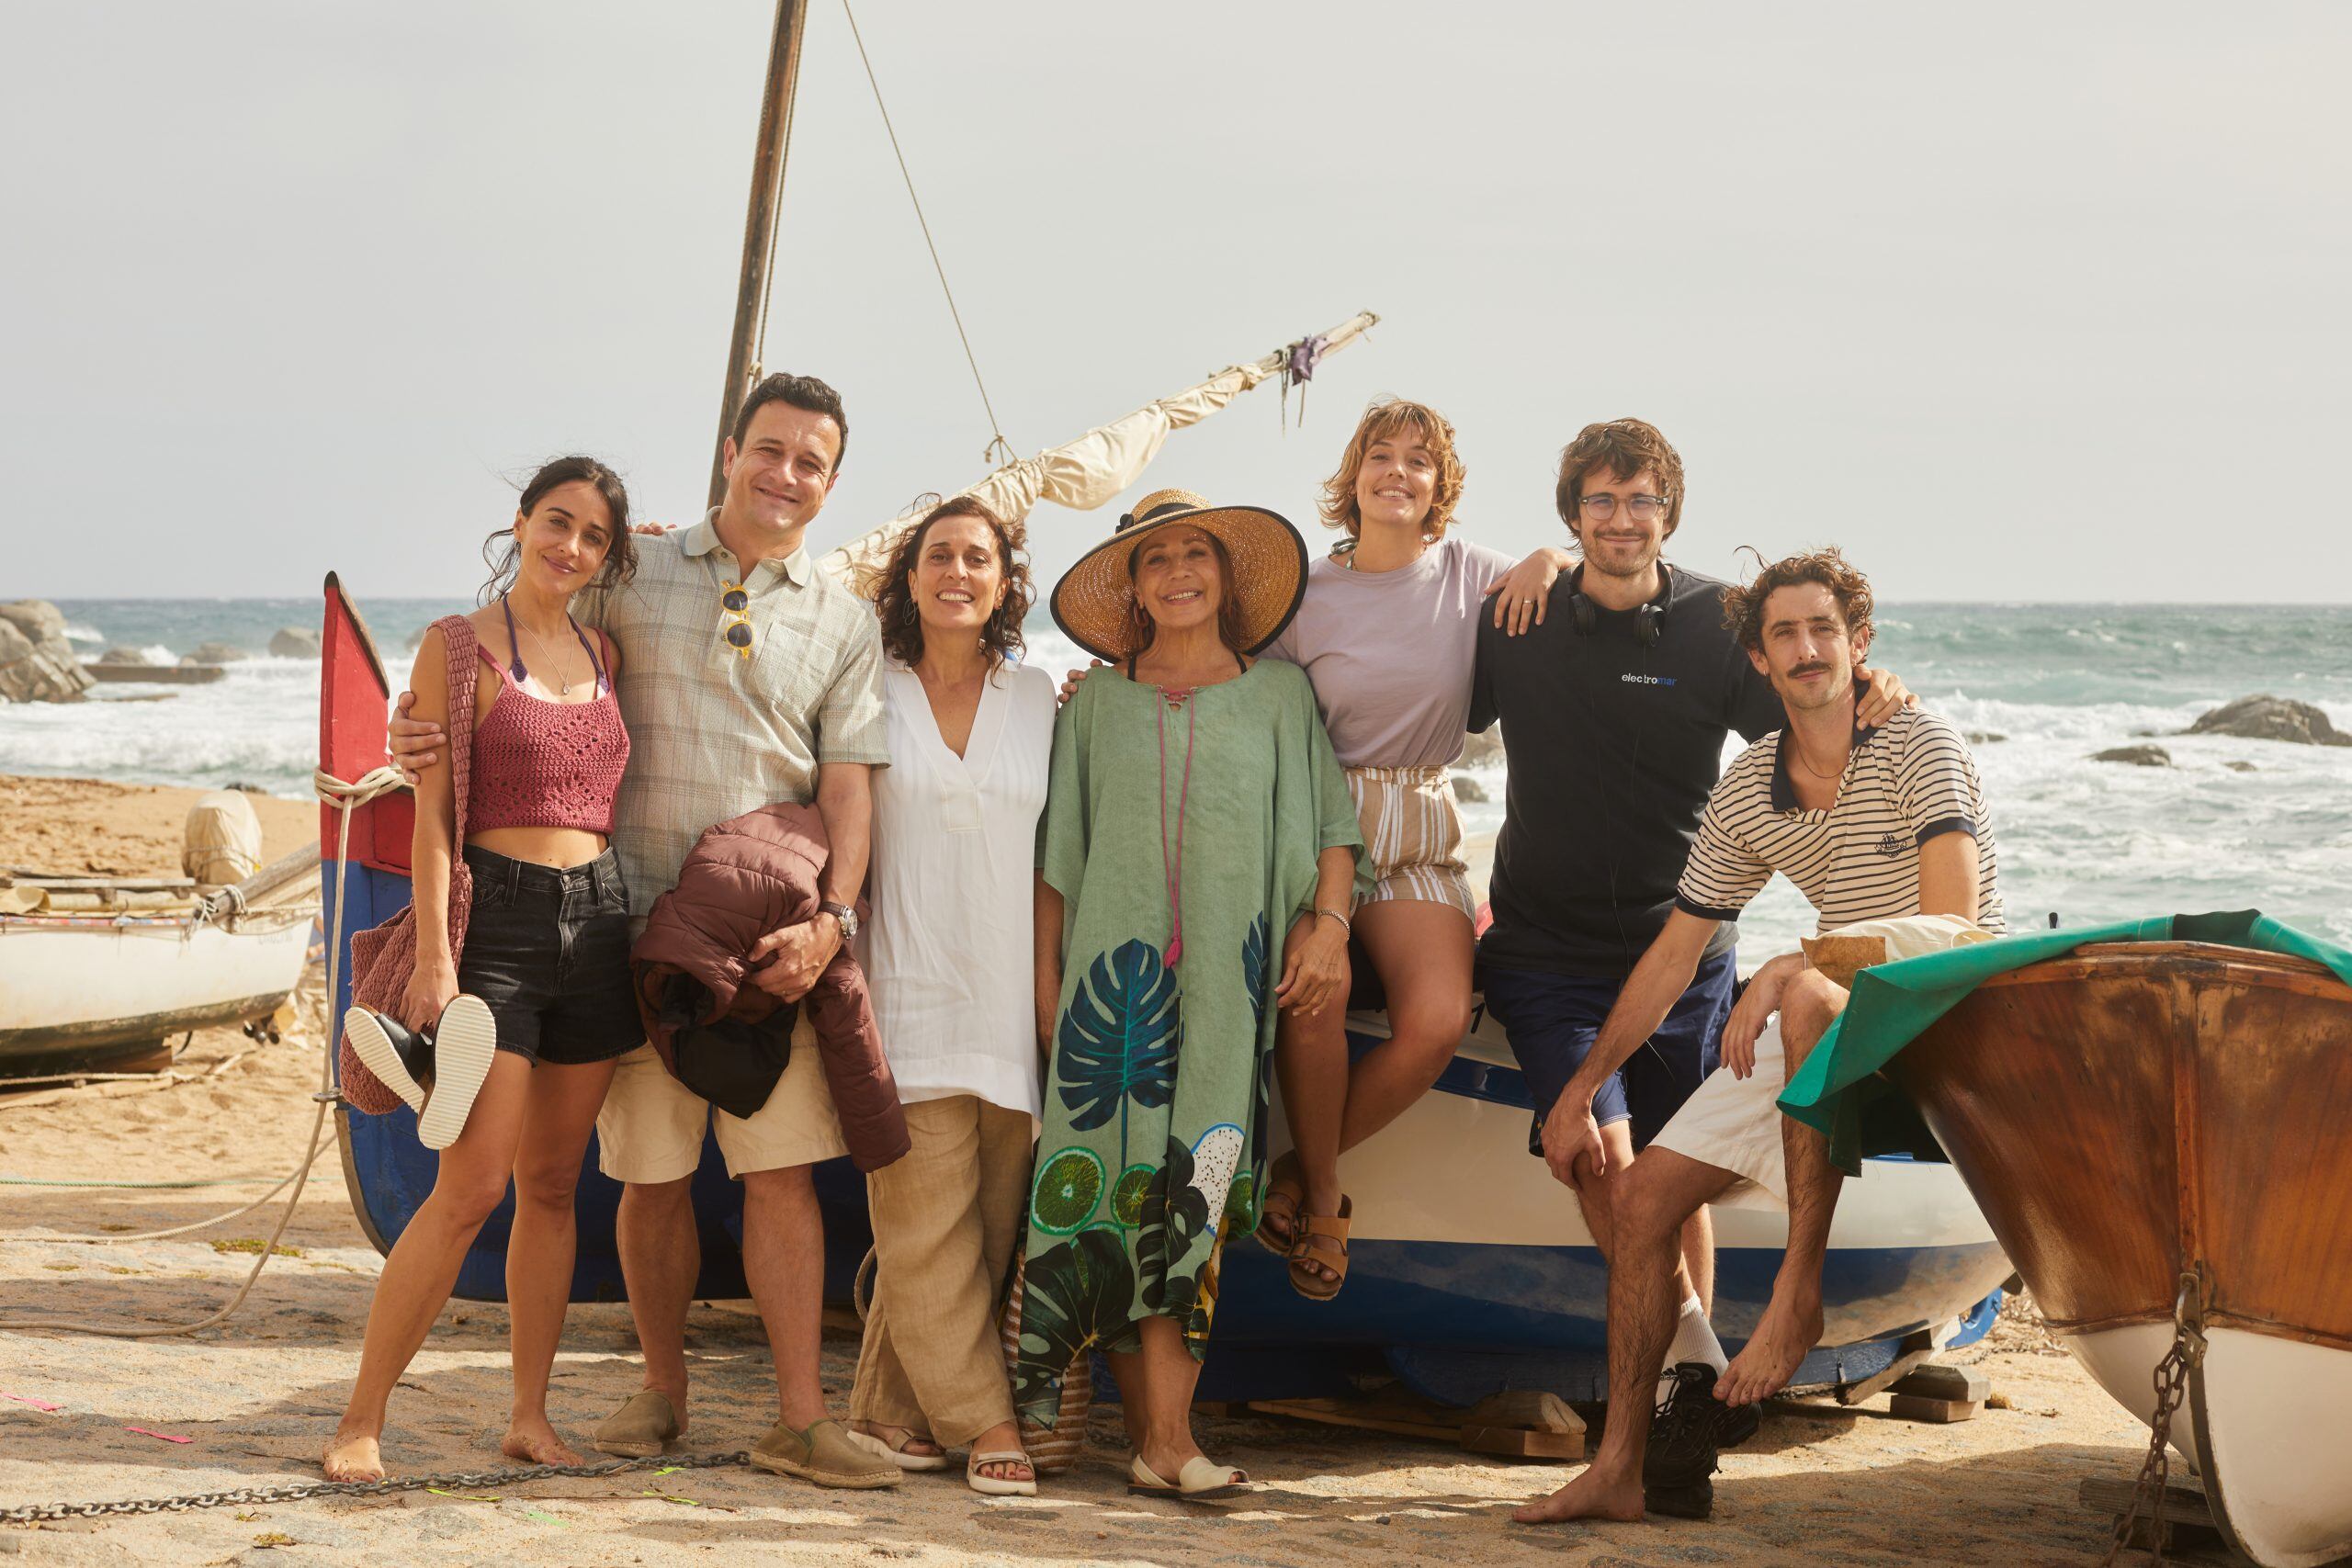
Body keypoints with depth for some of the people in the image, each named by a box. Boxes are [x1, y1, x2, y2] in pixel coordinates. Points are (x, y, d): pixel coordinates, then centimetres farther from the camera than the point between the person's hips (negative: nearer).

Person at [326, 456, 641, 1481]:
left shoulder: (605, 657, 13)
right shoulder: (458, 647, -2)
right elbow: (431, 813, -6)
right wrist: (434, 955, -13)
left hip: (596, 920, 5)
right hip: (498, 916, -5)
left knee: (553, 1183, 8)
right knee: (471, 1186, -11)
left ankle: (529, 1418, 14)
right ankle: (362, 1422, -3)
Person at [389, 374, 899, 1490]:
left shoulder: (844, 622, 9)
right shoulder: (634, 576, 6)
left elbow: (848, 784, 5)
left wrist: (831, 920, -9)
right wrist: (437, 730, -9)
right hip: (641, 922, 0)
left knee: (782, 1170, -4)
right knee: (652, 1176, 6)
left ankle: (798, 1419, -1)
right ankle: (661, 1393, 21)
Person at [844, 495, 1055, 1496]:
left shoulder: (1040, 700, 12)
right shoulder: (871, 695, 6)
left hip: (1015, 998, 2)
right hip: (911, 993, -2)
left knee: (988, 1229, 1)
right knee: (928, 1228, -7)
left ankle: (889, 1414, 10)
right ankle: (986, 1425, -3)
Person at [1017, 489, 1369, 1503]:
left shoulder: (1281, 695, 13)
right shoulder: (1096, 704, 15)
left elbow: (1330, 823, 10)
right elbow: (1056, 854, 15)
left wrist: (1329, 923, -4)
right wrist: (1045, 980, 9)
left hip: (1230, 978, -1)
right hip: (1117, 970, 1)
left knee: (1192, 1193, -10)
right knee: (1123, 1186, -9)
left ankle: (1161, 1439, -13)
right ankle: (1162, 1437, -8)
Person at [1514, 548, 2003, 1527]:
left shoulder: (1920, 748, -12)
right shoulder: (1744, 793, 5)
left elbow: (1954, 925, -23)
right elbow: (1672, 957, 11)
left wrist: (1788, 967, -30)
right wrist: (1580, 1090, 9)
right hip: (1825, 1032, 7)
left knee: (1809, 1000, -40)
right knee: (1644, 1193, -4)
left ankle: (1798, 1292, -30)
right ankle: (1620, 1471, 3)